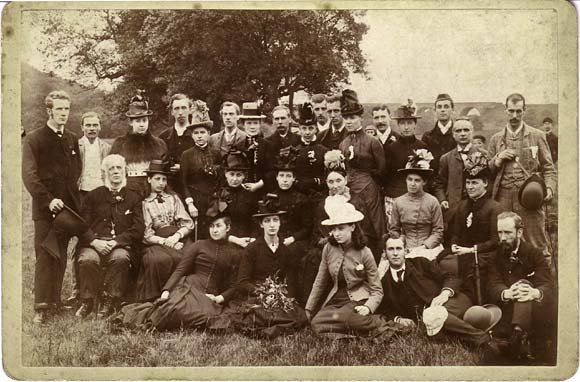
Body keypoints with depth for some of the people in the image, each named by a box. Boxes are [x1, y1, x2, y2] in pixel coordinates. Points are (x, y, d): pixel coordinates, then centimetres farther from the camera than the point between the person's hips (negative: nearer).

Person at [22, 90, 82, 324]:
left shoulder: (72, 140, 14)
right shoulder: (33, 140, -1)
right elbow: (29, 175, -9)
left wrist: (74, 198, 7)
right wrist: (48, 200, -18)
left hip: (68, 206, 5)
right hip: (45, 208, -4)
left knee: (60, 257, 8)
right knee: (45, 257, -6)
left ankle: (55, 302, 17)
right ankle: (41, 308, -3)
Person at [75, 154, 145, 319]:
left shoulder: (134, 198, 15)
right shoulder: (94, 196, 18)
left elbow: (138, 229, 4)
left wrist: (116, 242, -10)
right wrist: (95, 241, -11)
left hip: (121, 245, -1)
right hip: (94, 243, 1)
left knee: (120, 258, -35)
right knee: (88, 259, -32)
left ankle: (109, 301, -23)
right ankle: (88, 301, -14)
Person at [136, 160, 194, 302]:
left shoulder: (173, 198, 18)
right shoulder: (145, 203, 10)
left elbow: (188, 224, 9)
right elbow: (147, 235, 2)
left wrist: (176, 236, -10)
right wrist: (166, 242, -14)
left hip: (180, 239, 2)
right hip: (158, 242, -2)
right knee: (160, 259, -36)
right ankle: (162, 296, -21)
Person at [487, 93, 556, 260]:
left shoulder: (537, 136, 7)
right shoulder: (496, 139, 13)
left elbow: (548, 169, 7)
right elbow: (488, 171, 17)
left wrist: (549, 188, -11)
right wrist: (498, 159, -3)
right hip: (503, 199, 2)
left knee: (538, 246, -1)